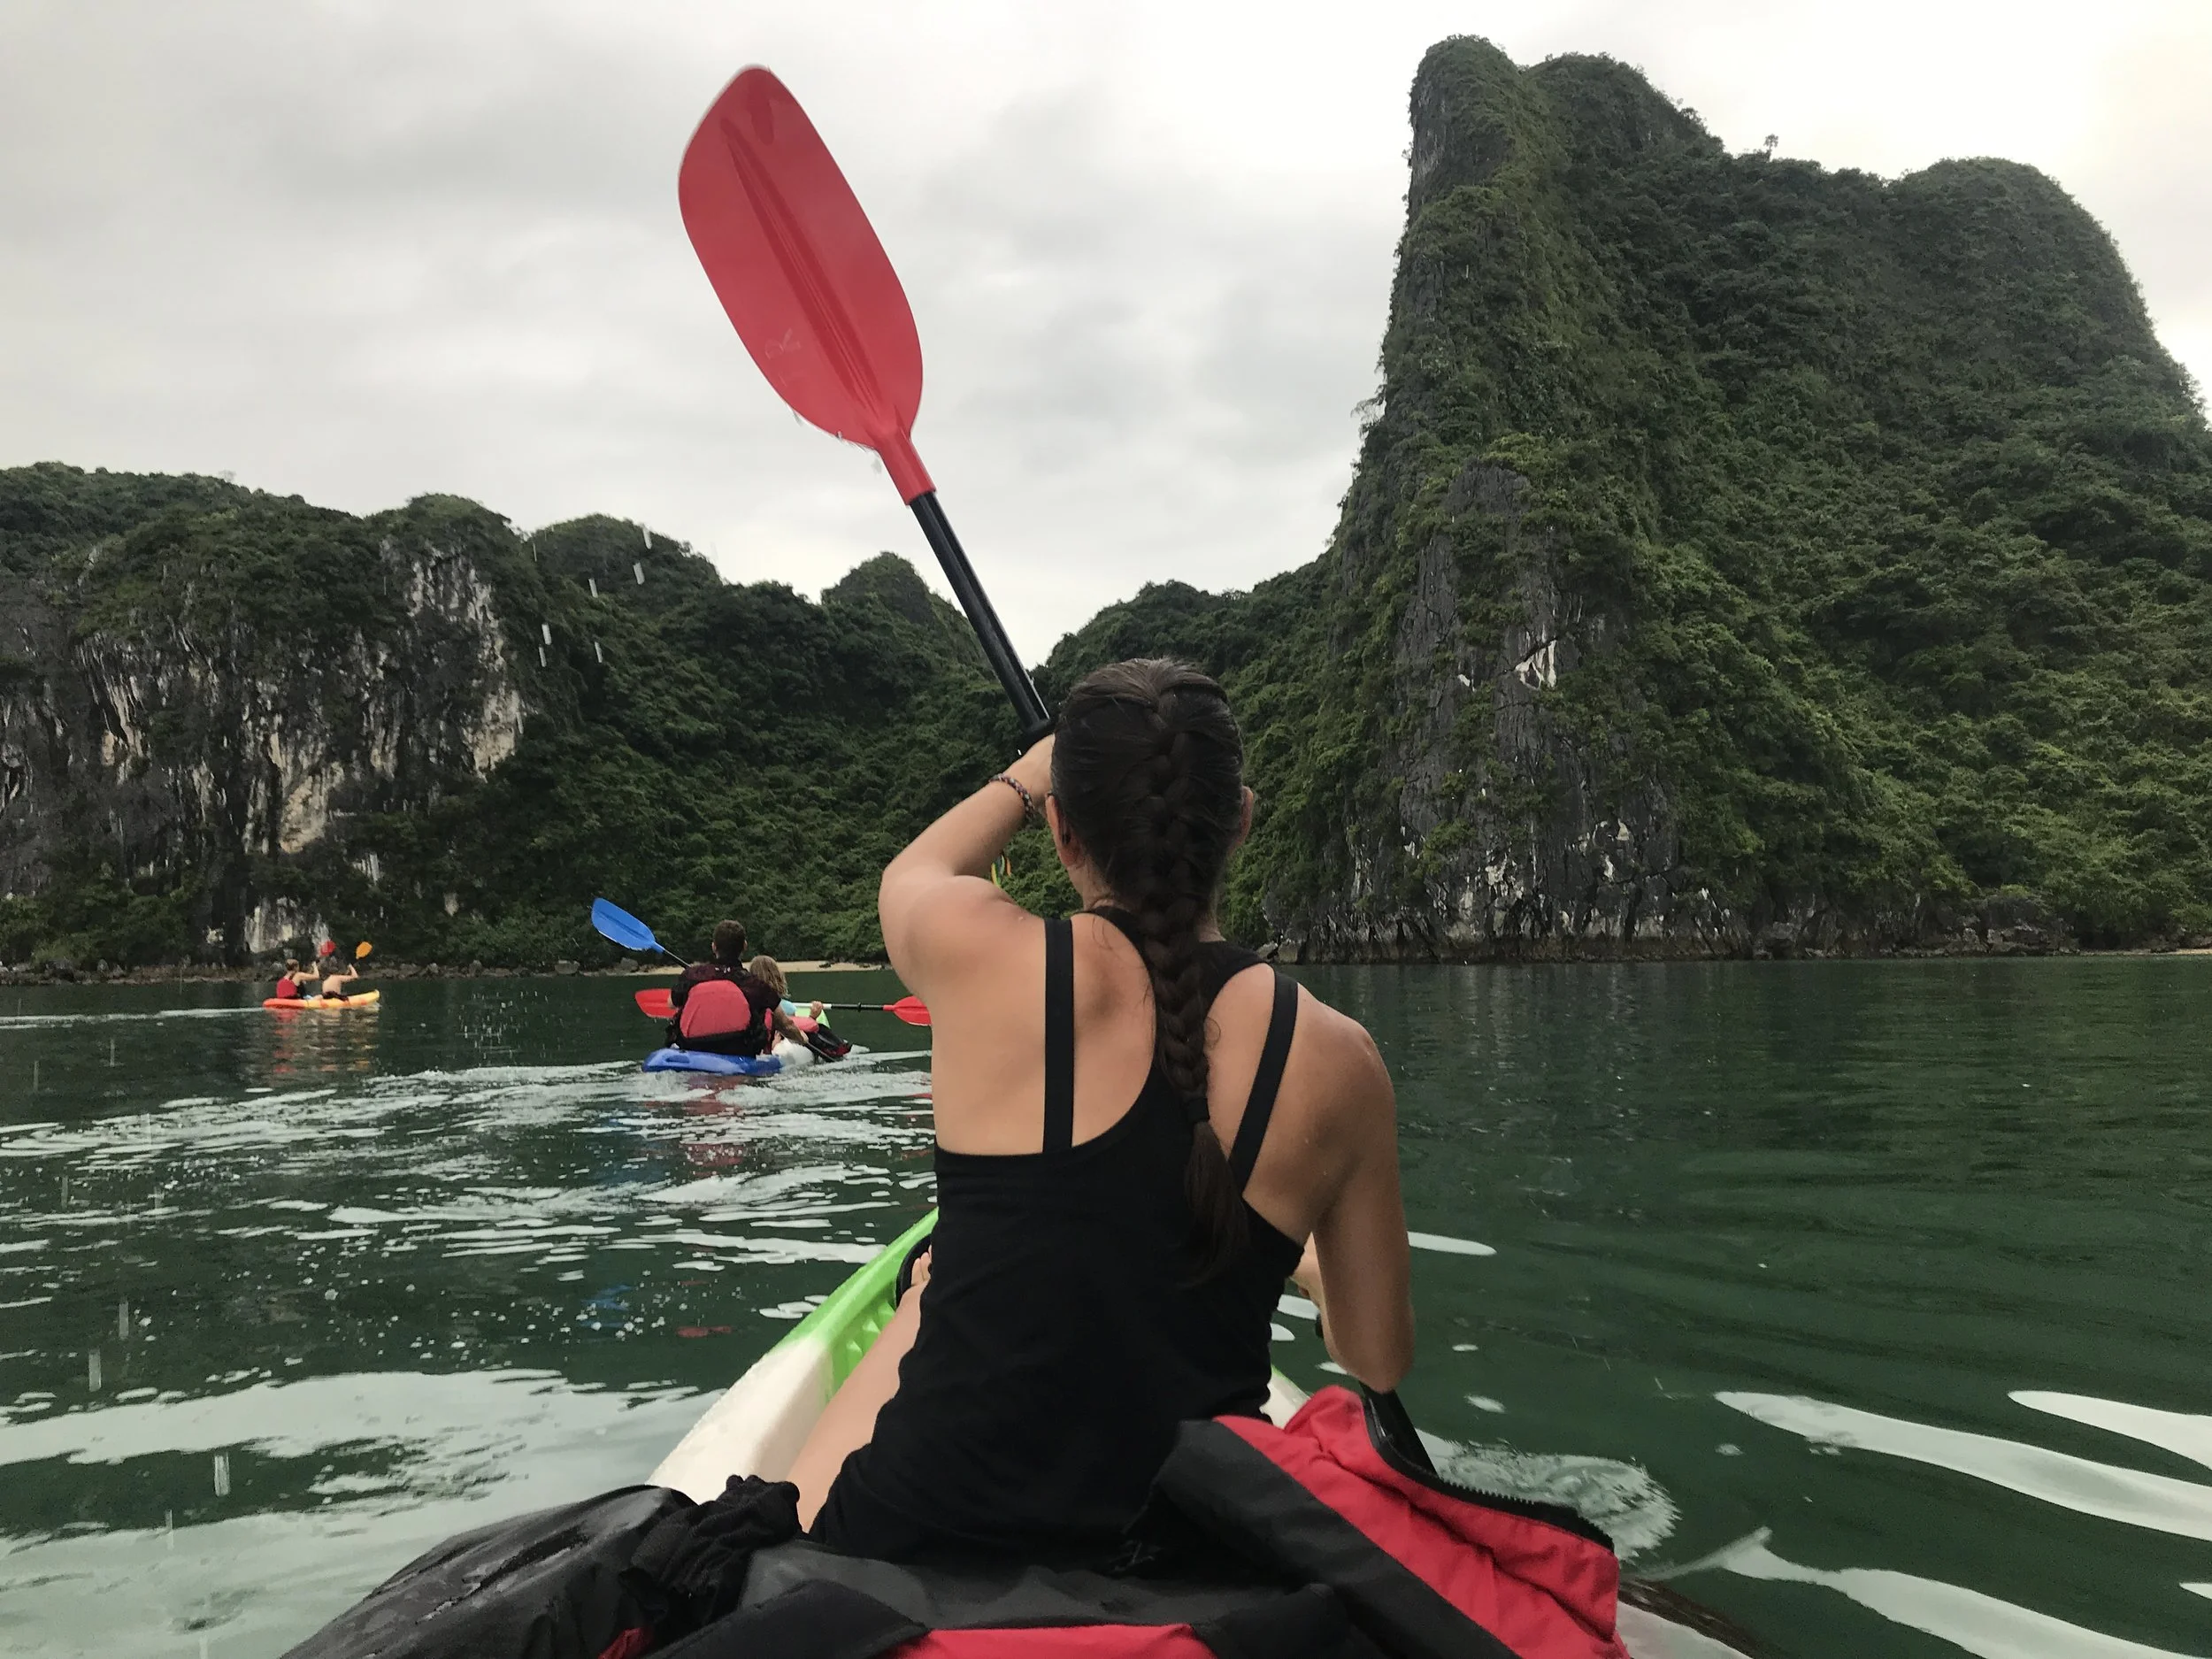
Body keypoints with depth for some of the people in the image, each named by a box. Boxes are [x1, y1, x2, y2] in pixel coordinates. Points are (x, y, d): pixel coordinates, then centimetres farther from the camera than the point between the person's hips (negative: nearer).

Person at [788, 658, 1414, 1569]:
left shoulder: (980, 956, -13)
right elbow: (1379, 1360, 4)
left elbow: (910, 873, 15)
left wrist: (1030, 773, 32)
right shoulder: (1335, 1058, -9)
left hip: (916, 1534, -1)